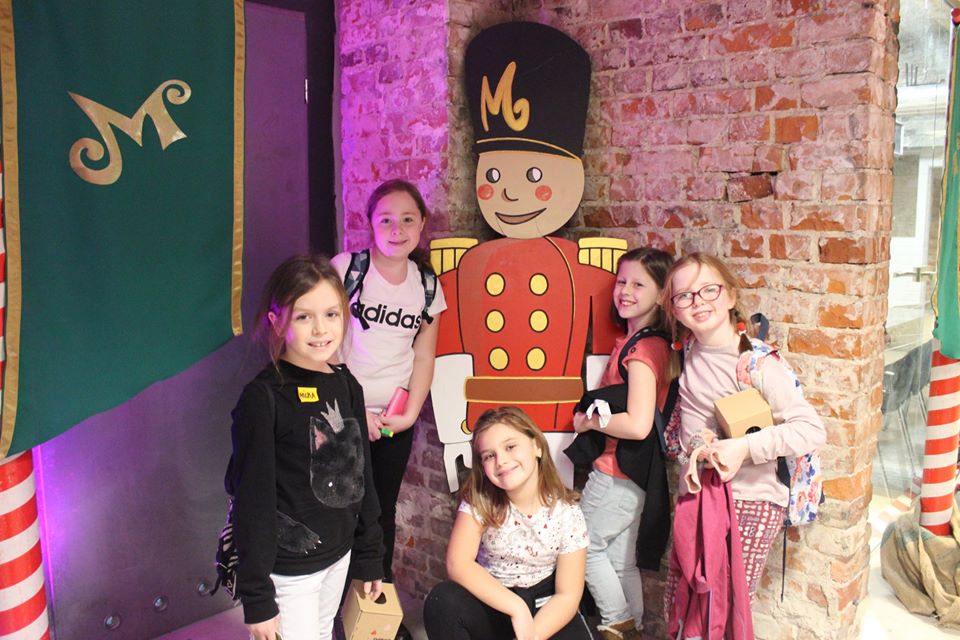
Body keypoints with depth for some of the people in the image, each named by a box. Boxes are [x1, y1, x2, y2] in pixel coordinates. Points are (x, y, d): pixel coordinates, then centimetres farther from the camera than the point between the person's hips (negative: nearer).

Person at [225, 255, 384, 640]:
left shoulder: (347, 386, 0)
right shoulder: (263, 397, -18)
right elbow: (252, 499, -16)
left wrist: (370, 557, 13)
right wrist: (257, 597, -13)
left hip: (338, 555, 6)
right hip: (288, 569, -6)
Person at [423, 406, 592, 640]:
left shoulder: (567, 514, -14)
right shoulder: (480, 500, -13)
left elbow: (568, 595, -12)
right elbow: (458, 564, -22)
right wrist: (517, 608, -29)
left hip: (542, 609, -1)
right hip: (490, 603, 1)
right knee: (442, 601, -28)